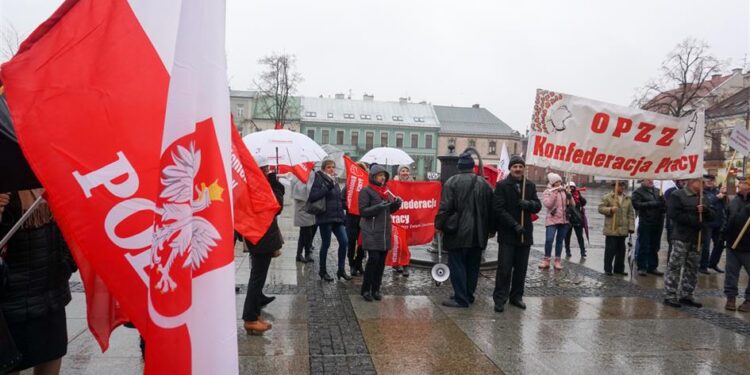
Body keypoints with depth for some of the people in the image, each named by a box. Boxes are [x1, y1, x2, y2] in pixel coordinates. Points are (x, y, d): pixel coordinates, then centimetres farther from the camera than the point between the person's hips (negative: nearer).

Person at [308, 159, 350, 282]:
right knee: (326, 244, 1)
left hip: (337, 217, 6)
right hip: (325, 218, -6)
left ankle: (341, 270, 12)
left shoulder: (335, 181, 15)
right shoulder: (319, 180, -6)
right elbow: (312, 197, -18)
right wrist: (327, 188, -23)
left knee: (344, 242, 0)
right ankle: (322, 271, 18)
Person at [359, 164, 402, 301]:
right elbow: (362, 211, -11)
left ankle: (376, 289, 17)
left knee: (382, 261, 6)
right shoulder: (366, 191, -5)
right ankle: (365, 289, 2)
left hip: (385, 231, 6)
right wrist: (378, 207, -22)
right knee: (374, 258, -12)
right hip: (371, 232, -6)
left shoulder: (386, 191, 15)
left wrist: (396, 204, -1)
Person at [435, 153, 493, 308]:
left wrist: (440, 225, -1)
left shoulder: (452, 182, -7)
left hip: (458, 233, -5)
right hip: (478, 234, 5)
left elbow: (445, 207, -11)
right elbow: (490, 208, 10)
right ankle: (469, 296, 22)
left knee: (457, 265, 1)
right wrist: (490, 229, 18)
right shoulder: (484, 183, 7)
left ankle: (461, 298, 1)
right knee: (472, 266, 14)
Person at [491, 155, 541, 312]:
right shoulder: (502, 185, -3)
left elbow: (538, 206, 10)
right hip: (507, 234, -4)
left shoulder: (530, 186, 11)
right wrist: (514, 224, -18)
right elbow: (498, 209, -10)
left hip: (525, 233, 4)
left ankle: (517, 296, 22)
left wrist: (529, 204, -14)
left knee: (521, 268, 10)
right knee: (504, 268, -5)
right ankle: (500, 299, 3)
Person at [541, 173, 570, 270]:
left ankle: (557, 261, 15)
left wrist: (569, 195, -5)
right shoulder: (547, 192, -2)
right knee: (549, 240, -14)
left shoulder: (564, 191, 11)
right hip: (552, 220, -4)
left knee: (560, 240, 8)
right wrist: (554, 192, -16)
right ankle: (546, 260, -1)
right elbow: (547, 204, -17)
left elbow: (572, 204, 12)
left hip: (564, 220, 4)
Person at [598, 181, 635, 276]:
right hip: (611, 229, -5)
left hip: (623, 230, 5)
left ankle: (619, 269, 21)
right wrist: (610, 209, -23)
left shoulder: (628, 199, 12)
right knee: (610, 250, -2)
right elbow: (601, 208, -6)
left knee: (621, 250, 10)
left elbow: (631, 214, 11)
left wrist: (631, 227, 3)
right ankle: (608, 269, 7)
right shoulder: (607, 197, 0)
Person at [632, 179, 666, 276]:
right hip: (645, 223, -5)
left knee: (654, 247, 9)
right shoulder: (638, 192, 0)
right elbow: (637, 205, -14)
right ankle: (642, 268, 5)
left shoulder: (657, 191, 16)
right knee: (644, 246, -2)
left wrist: (663, 209, -6)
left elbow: (664, 204, 16)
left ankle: (652, 267, 18)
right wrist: (652, 204, -17)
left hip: (658, 223, 5)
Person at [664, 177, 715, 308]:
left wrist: (705, 210, -8)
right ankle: (670, 296, -2)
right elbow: (673, 214, -17)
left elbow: (712, 216, 15)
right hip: (681, 237, -8)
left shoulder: (702, 198, 17)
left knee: (692, 268, 11)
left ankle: (686, 295, 19)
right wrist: (694, 221, -19)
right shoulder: (677, 196, -6)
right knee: (675, 267, -6)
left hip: (697, 238, 8)